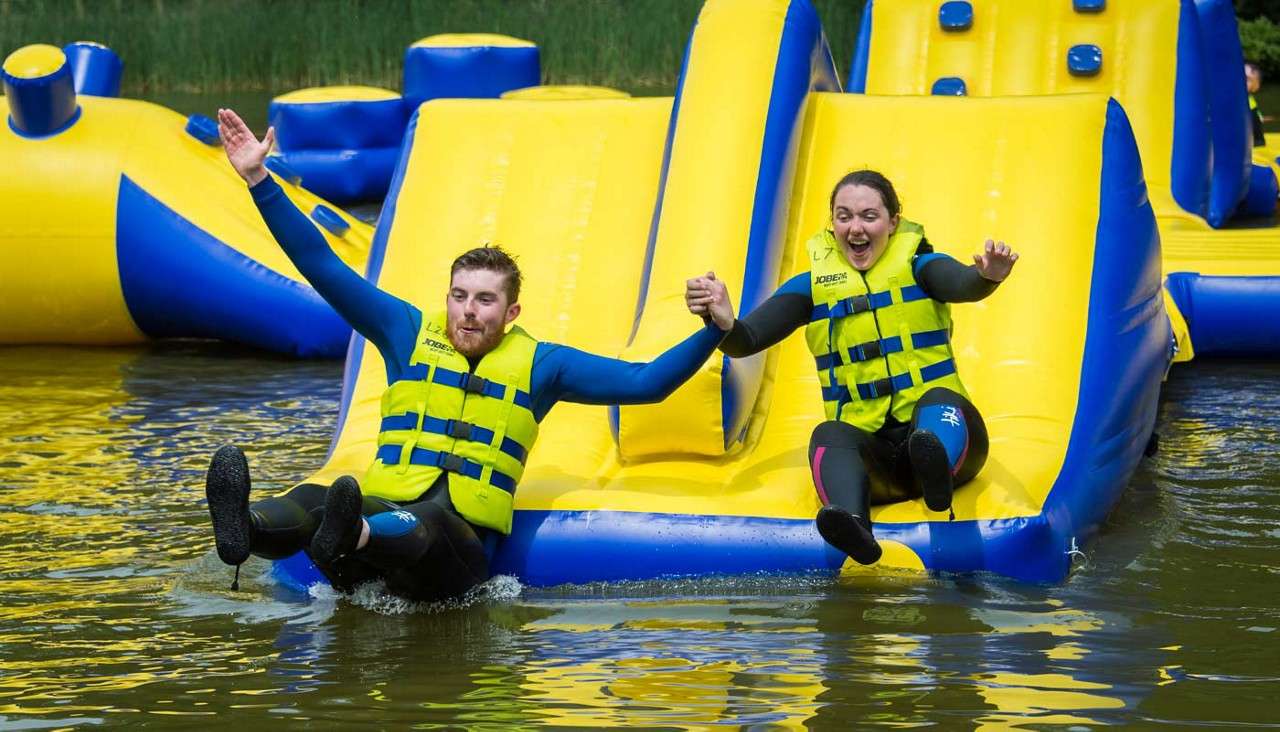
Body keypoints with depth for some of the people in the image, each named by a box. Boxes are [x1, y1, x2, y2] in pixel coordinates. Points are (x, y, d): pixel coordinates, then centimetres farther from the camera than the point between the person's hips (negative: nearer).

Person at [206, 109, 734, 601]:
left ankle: (350, 537, -74)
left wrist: (712, 331, 4)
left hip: (461, 542, -1)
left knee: (427, 523, -41)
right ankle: (245, 530, -69)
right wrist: (258, 180, 11)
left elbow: (645, 382, 16)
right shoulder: (409, 334, 17)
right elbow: (322, 267, 16)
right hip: (383, 506, 2)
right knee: (313, 499, -35)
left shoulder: (537, 364, 16)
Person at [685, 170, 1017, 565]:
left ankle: (936, 469, -70)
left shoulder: (917, 265, 6)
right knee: (828, 435, -32)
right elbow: (746, 341, 0)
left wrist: (987, 276, -42)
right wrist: (723, 322, -25)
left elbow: (962, 284, -17)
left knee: (939, 400, -34)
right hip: (869, 447, 1)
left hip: (940, 429, -1)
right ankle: (854, 526, -64)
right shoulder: (813, 285, 10)